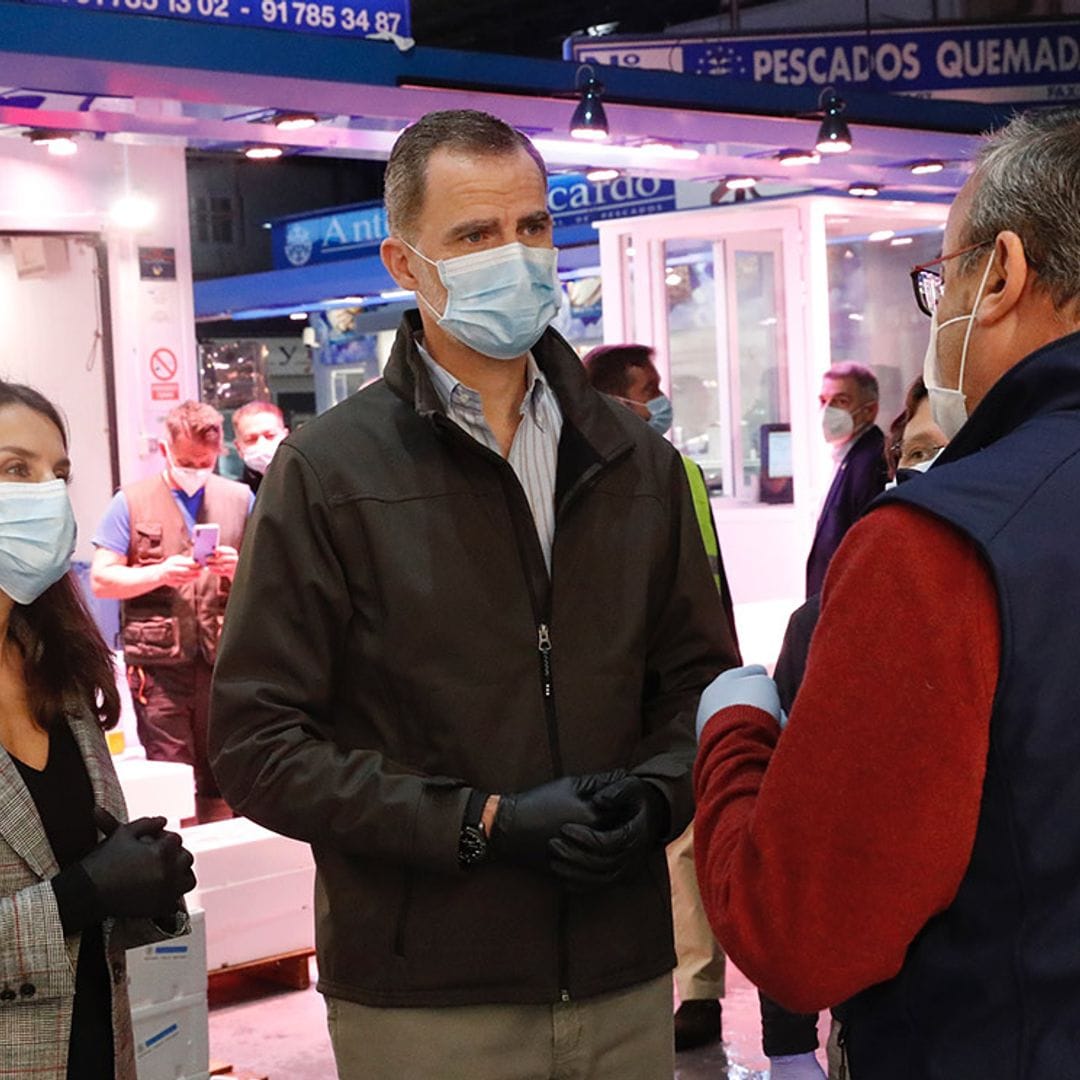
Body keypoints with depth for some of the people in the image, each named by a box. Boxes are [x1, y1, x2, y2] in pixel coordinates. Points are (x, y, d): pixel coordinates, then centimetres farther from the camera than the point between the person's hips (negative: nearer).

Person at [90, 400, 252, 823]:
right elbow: (101, 579, 0)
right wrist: (161, 573, -14)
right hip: (158, 664, -2)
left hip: (224, 659, 2)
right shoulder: (131, 502, 4)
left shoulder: (238, 499, 10)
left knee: (222, 780, 8)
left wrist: (239, 569, -9)